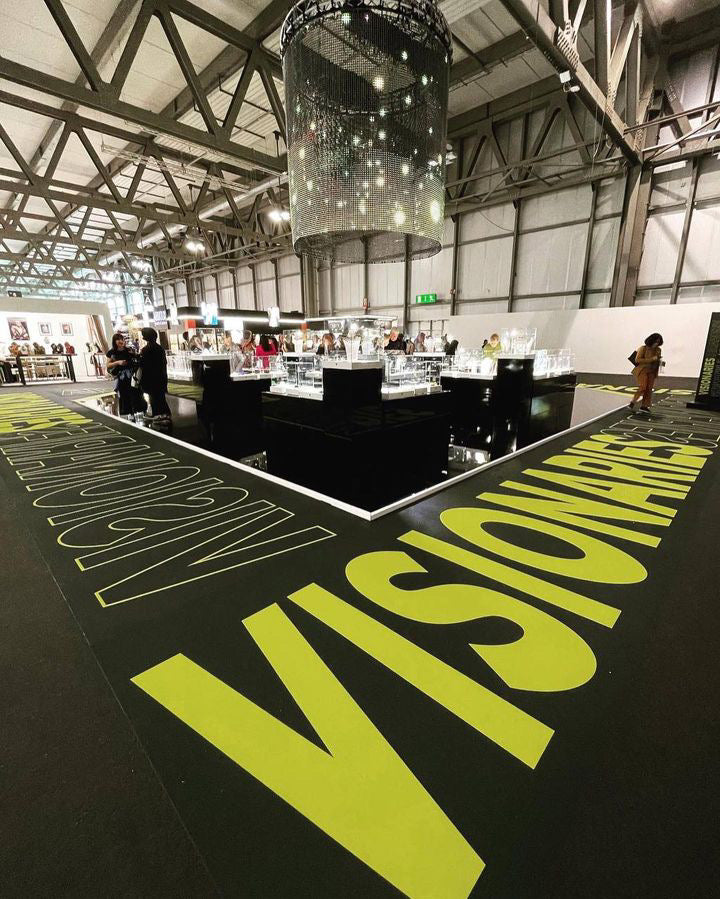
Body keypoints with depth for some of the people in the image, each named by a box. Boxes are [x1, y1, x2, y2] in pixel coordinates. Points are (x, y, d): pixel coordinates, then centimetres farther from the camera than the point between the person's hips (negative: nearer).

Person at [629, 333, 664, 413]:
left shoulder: (658, 350, 8)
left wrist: (661, 362, -1)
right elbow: (637, 360, -18)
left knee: (649, 389, 1)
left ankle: (644, 406, 6)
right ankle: (632, 403, -5)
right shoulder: (643, 348, -9)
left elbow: (657, 361, 22)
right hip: (642, 371, -6)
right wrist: (652, 359, -21)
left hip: (652, 372, 6)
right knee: (642, 387, -16)